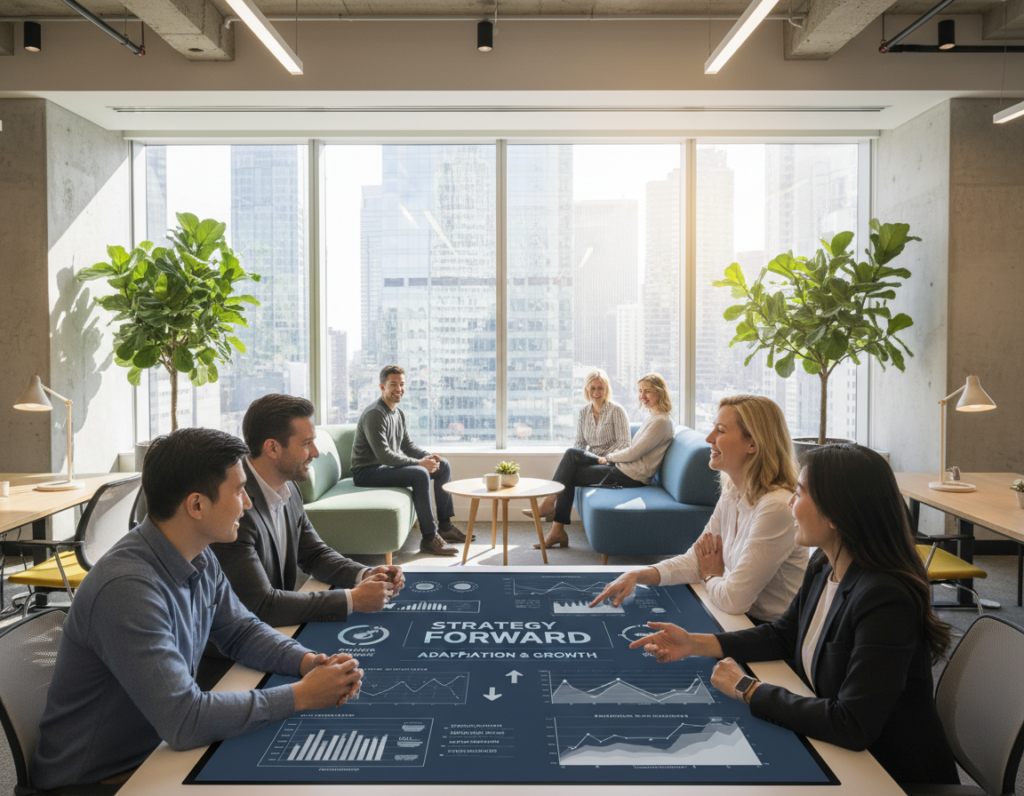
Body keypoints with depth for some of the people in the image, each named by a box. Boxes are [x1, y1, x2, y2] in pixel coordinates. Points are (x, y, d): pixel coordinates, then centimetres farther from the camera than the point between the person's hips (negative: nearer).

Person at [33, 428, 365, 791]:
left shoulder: (200, 560, -4)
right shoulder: (128, 588, -29)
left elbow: (241, 631, 9)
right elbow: (184, 720, -31)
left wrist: (309, 662, -8)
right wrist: (302, 696, -24)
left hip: (162, 747, 7)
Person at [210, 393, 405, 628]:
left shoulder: (288, 489, 2)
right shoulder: (235, 506, -25)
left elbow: (314, 554, 14)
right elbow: (261, 606, -25)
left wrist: (366, 575, -5)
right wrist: (352, 600, -21)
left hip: (279, 622, 8)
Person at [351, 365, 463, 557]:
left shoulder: (398, 413, 11)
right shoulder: (374, 414, -19)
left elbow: (407, 445, 16)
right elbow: (383, 455, -26)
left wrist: (429, 456, -4)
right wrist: (419, 463, -24)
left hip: (389, 466, 10)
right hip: (367, 472, -10)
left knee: (443, 466, 7)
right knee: (420, 474, -31)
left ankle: (445, 526, 10)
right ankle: (429, 539, -27)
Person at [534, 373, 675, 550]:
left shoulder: (661, 422, -16)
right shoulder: (652, 417, 16)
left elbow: (633, 453, -19)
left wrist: (608, 457, -4)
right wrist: (609, 458, 5)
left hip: (630, 476, -10)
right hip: (622, 466, 10)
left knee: (570, 475, -7)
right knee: (572, 454, 0)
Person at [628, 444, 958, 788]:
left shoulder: (885, 601, -30)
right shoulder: (824, 569, -3)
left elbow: (852, 725, -32)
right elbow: (783, 635, 12)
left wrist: (748, 690, -22)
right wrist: (694, 643, 1)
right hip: (836, 756, 7)